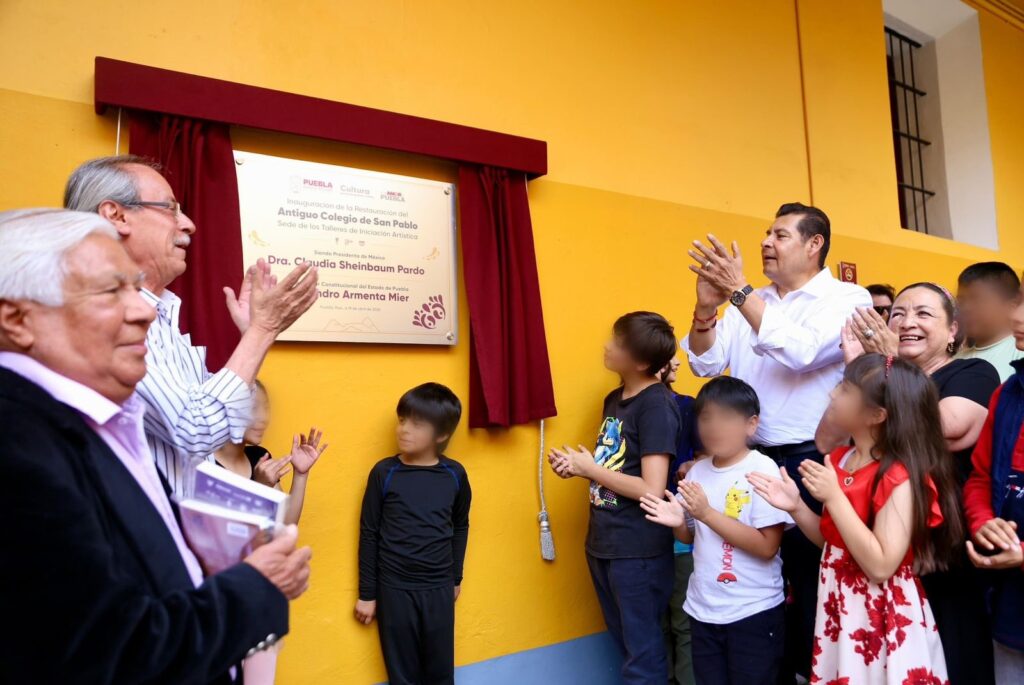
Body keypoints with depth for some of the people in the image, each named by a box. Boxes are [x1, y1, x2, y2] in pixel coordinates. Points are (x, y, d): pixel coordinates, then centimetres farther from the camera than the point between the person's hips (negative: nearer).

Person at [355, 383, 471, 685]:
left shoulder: (455, 474, -5)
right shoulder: (384, 472, -10)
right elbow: (369, 534, -3)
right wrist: (367, 593, 0)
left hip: (438, 588, 2)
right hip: (394, 588, -1)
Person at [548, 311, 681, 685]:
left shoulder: (657, 405, -18)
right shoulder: (614, 398, 7)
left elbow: (651, 490, -24)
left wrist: (589, 469, -15)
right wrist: (577, 466, -2)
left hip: (639, 549, -8)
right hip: (603, 542, 8)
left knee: (642, 650, 9)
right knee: (625, 643, 23)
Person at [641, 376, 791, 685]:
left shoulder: (763, 471, -15)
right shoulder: (698, 471, 2)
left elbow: (767, 547, -21)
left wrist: (707, 513, -25)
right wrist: (677, 522, -11)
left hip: (753, 613, -5)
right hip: (704, 609, 6)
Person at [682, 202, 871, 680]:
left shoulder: (847, 299, -5)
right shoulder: (749, 301, 10)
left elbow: (798, 352, -22)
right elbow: (705, 363, 3)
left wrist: (739, 291, -22)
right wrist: (707, 306, -13)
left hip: (811, 461, -5)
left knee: (810, 581, 9)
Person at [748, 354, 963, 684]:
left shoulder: (900, 478, -21)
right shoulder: (839, 460, 2)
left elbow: (880, 566, -26)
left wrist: (834, 497, -27)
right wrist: (796, 507, -6)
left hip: (881, 618, -7)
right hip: (839, 608, 7)